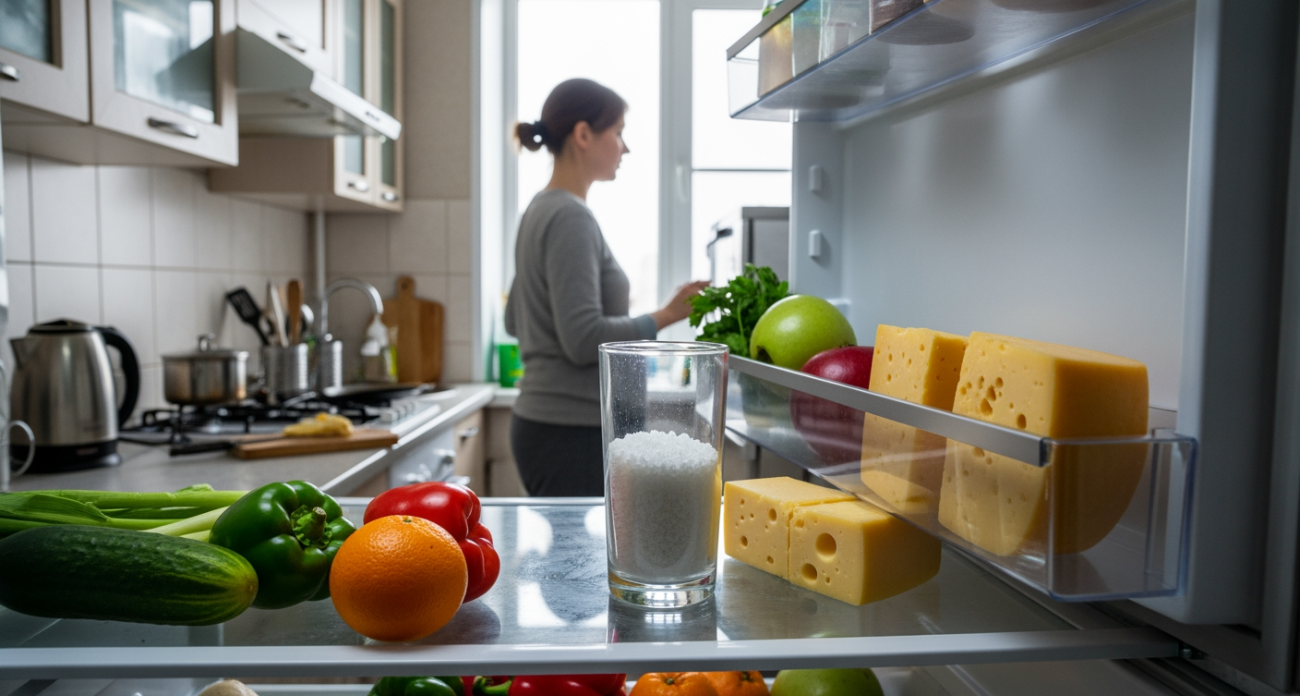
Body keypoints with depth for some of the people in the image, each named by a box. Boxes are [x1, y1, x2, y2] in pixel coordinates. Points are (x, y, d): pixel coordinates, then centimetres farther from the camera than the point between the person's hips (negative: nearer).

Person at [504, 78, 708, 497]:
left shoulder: (541, 211, 13)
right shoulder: (569, 217, -16)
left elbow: (514, 321, 22)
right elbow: (584, 339, -21)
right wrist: (666, 316, -15)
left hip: (543, 420, 10)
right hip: (570, 431, -10)